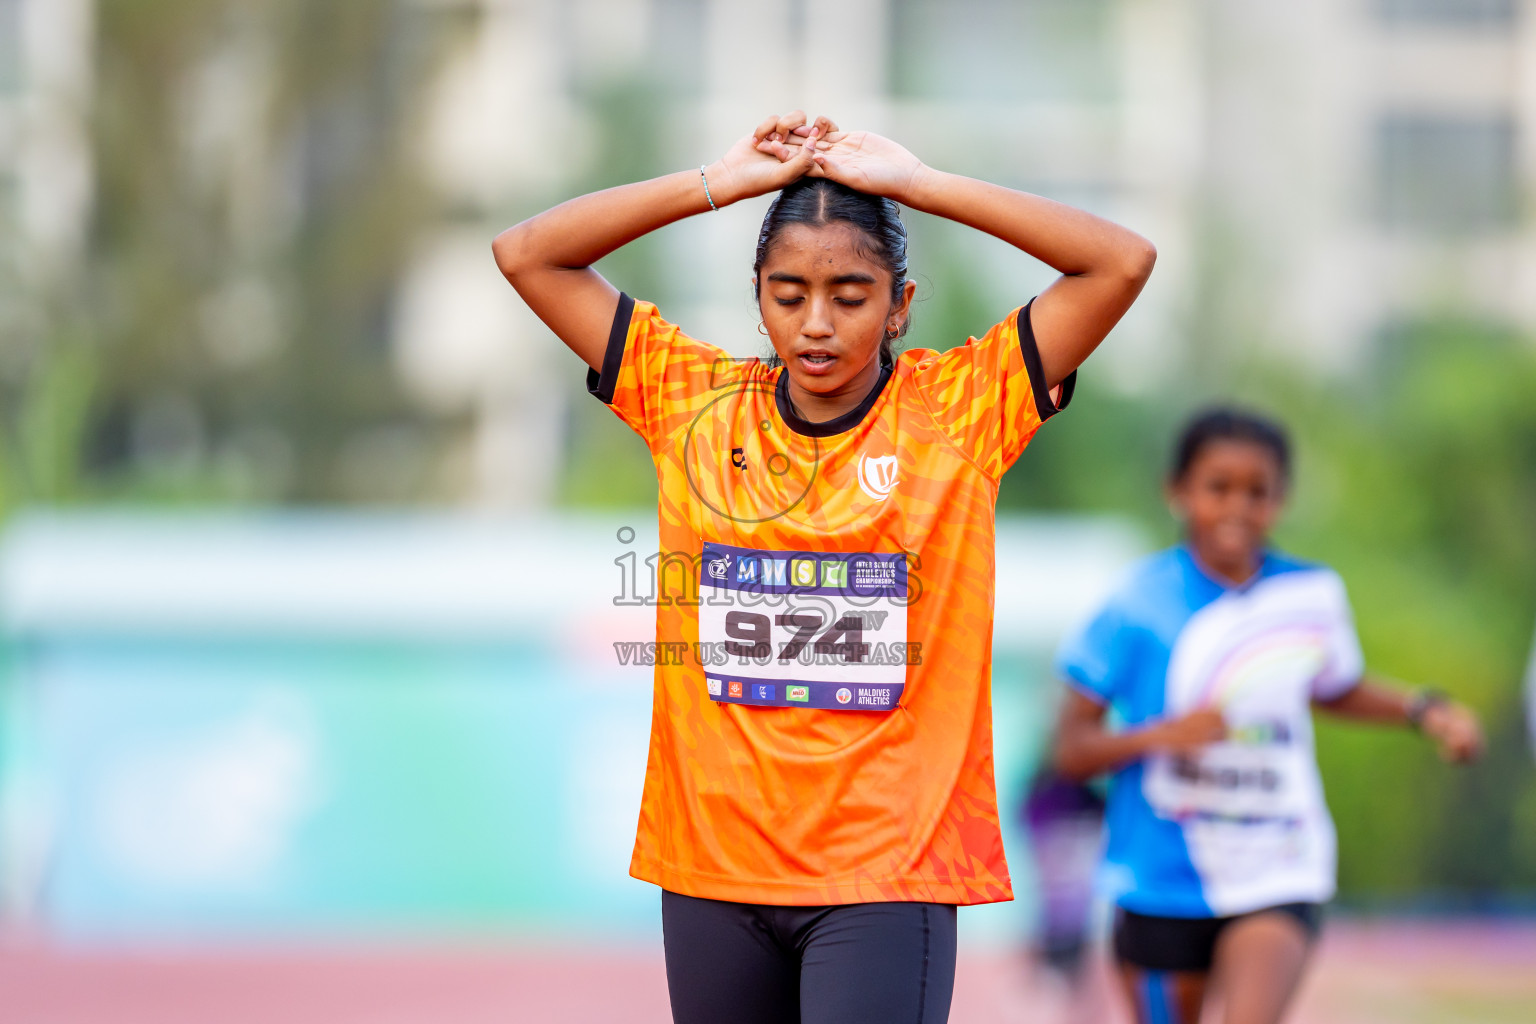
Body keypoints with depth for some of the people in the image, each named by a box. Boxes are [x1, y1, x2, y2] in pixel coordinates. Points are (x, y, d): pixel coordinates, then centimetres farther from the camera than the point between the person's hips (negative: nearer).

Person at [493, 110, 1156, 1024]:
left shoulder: (961, 406, 1)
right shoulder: (693, 401, 7)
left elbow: (1123, 263, -6)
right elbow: (528, 254, 7)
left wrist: (914, 183, -5)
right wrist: (722, 184, 1)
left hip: (888, 874, -3)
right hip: (714, 863, 3)